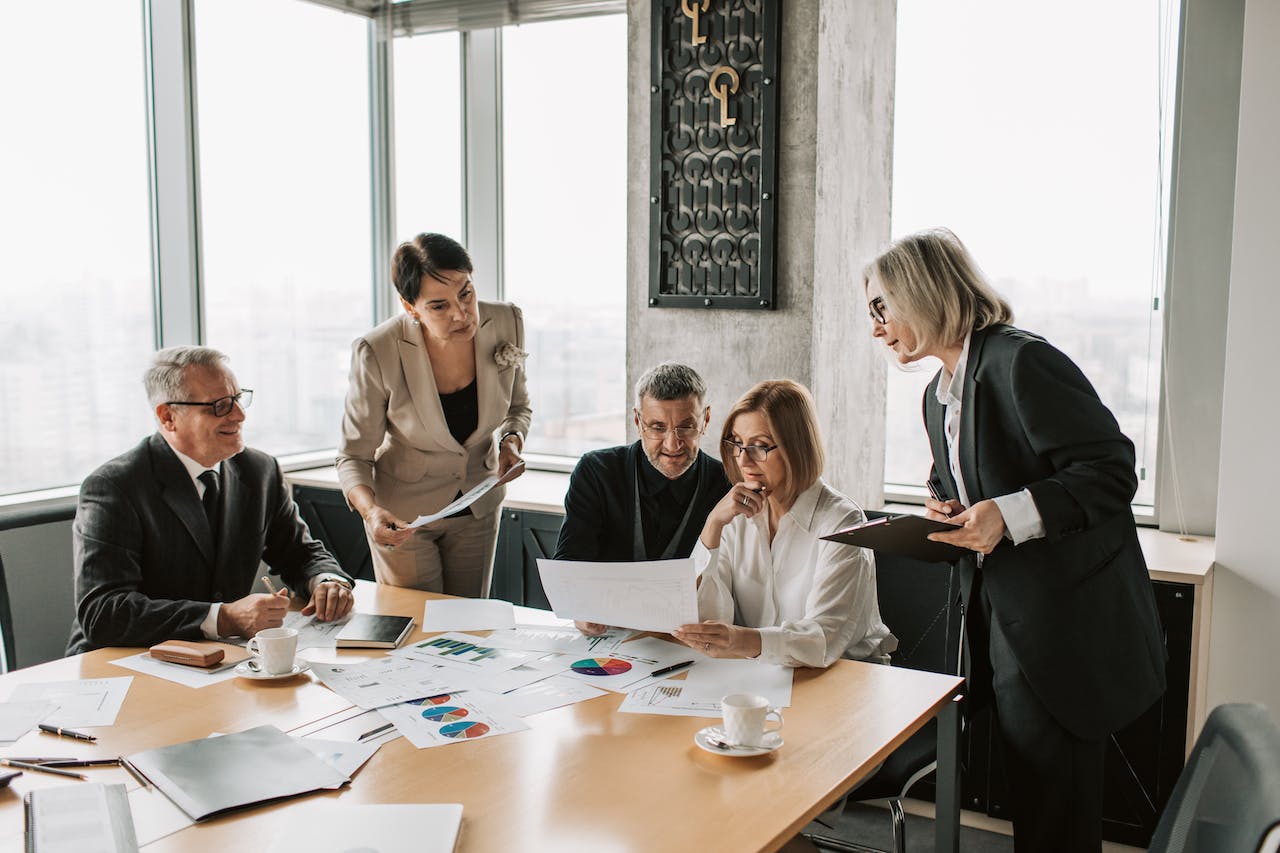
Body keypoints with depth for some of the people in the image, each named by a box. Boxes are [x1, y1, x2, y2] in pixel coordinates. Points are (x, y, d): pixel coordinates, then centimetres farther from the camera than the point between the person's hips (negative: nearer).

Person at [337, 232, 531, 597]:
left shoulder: (505, 322, -17)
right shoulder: (378, 353, -26)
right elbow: (354, 457, -17)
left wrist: (512, 440, -18)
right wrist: (371, 510, -36)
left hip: (478, 507, 3)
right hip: (403, 514, -3)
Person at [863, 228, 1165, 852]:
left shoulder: (1023, 361, -16)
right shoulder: (938, 396, 13)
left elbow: (1112, 472, -19)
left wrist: (1010, 514, -30)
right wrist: (949, 512, 1)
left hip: (1067, 631, -9)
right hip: (1002, 625, 9)